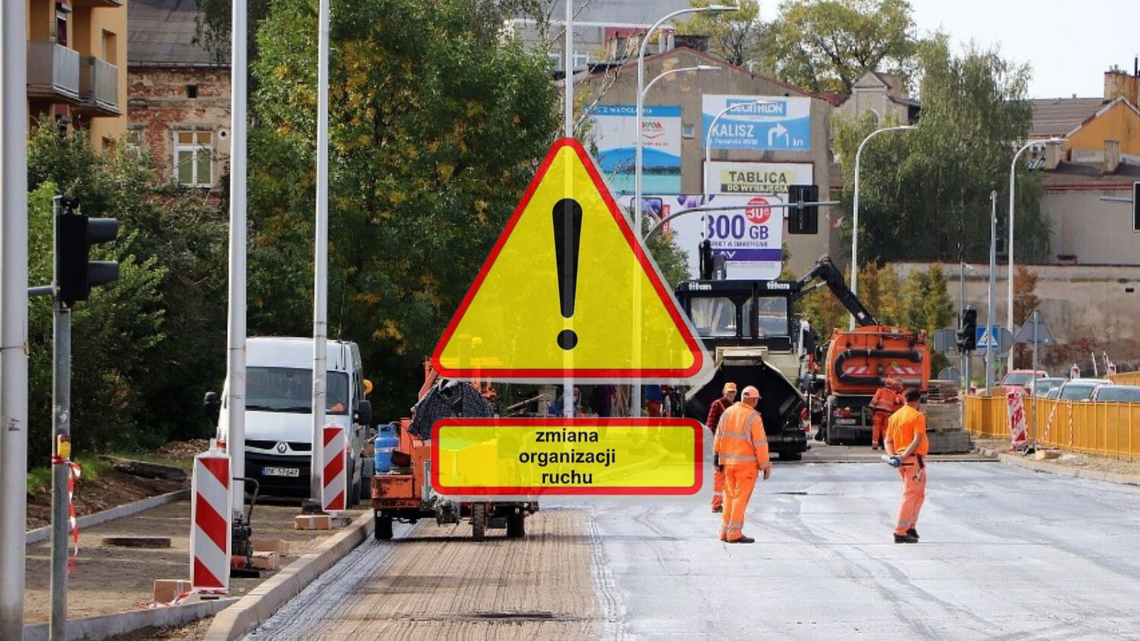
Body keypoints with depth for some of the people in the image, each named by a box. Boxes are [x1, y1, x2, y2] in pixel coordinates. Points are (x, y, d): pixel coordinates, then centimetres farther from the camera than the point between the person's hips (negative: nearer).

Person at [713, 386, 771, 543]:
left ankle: (725, 531, 16)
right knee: (741, 498, -3)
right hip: (747, 463, -6)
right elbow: (760, 443, -12)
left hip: (728, 462, 6)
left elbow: (719, 436, 9)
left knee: (729, 496, 14)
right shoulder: (753, 417, -12)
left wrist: (717, 455, 18)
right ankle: (734, 533, -5)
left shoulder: (728, 412, 5)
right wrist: (765, 465, -7)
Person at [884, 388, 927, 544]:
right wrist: (903, 457, -24)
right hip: (914, 459, -8)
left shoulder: (894, 416, 14)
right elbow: (917, 440, -20)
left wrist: (892, 455, -2)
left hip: (901, 459, 8)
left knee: (919, 495, 20)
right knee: (910, 496, -6)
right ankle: (900, 532, -11)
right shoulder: (917, 416, -9)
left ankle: (911, 527, 16)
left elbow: (888, 441, 12)